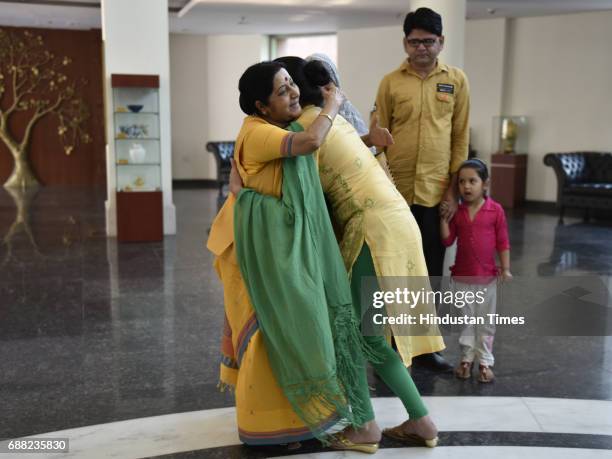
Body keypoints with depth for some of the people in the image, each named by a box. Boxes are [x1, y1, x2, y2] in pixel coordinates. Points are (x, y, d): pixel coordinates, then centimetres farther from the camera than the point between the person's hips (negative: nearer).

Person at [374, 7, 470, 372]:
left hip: (436, 193, 1)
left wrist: (453, 190, -2)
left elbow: (461, 138, 3)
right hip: (395, 192, 0)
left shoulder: (457, 81, 4)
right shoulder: (390, 82, 1)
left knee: (431, 272, 9)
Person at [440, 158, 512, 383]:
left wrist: (506, 269, -8)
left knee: (486, 322, 9)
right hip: (462, 276, 2)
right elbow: (447, 241, -2)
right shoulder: (457, 211, 0)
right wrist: (444, 217, -10)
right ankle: (466, 358, 24)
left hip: (487, 276, -2)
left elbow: (503, 242, -4)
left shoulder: (495, 210, -7)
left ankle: (485, 361, 20)